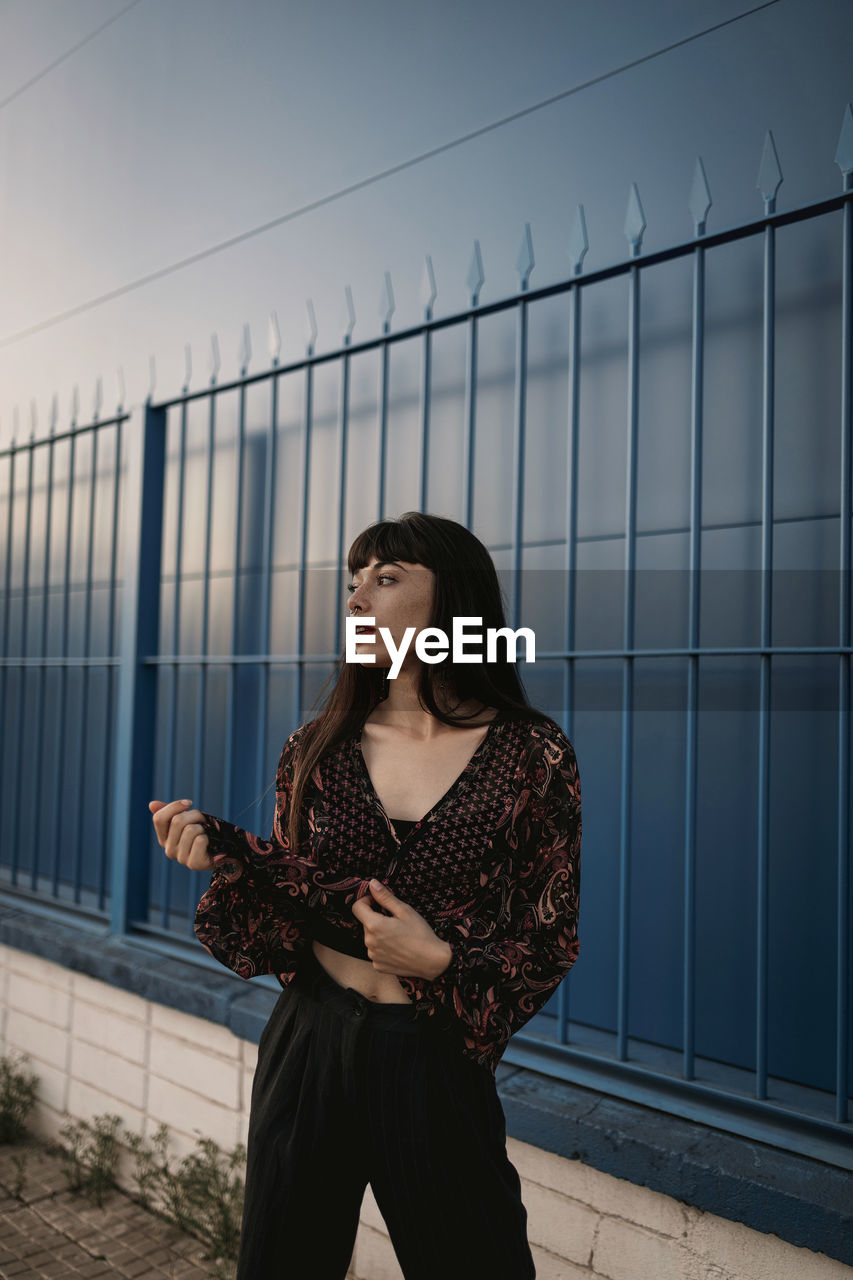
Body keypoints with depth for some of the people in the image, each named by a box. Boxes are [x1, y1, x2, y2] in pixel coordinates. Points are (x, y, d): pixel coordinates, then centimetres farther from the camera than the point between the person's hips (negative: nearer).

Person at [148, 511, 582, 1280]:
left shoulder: (531, 755, -10)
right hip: (310, 1044, 3)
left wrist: (441, 961, -17)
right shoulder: (319, 749, -1)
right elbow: (289, 910, 3)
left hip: (436, 1058, -3)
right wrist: (223, 854, -14)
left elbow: (552, 940, -3)